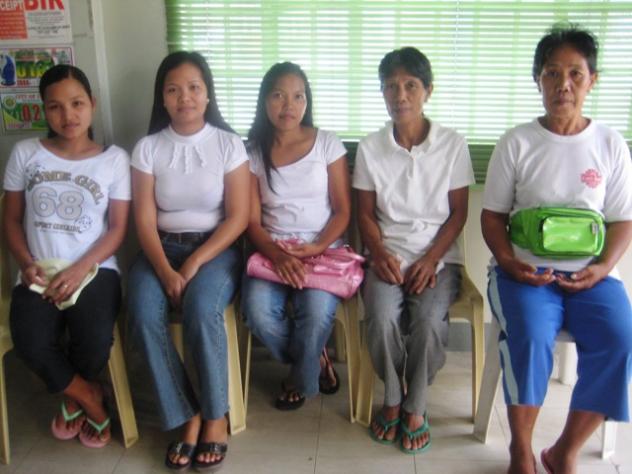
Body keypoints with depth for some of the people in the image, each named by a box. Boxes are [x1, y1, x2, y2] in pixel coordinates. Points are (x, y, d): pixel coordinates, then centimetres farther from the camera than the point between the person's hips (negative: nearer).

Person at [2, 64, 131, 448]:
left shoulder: (114, 158, 3)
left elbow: (117, 229, 0)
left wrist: (80, 269, -14)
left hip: (94, 270, -1)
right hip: (40, 274, 2)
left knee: (96, 342, -27)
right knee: (32, 345, -27)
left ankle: (74, 397, 11)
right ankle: (89, 400, 2)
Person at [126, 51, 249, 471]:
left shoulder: (228, 144, -2)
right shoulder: (148, 148, 2)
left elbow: (238, 217, -7)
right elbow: (144, 220, -2)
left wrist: (193, 264, -17)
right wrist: (166, 271, -19)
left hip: (215, 248, -2)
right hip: (162, 248, 2)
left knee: (202, 309, -32)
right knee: (144, 316, -27)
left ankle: (215, 416, -12)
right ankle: (187, 416, -11)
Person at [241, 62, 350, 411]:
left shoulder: (328, 144, -1)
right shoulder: (253, 152, 3)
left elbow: (342, 211, 0)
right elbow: (252, 220, 0)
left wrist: (316, 248, -18)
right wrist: (277, 255, -19)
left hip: (322, 248, -1)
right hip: (272, 250, 2)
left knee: (317, 310, -30)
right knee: (257, 310, -26)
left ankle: (300, 379, 3)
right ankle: (315, 360, 4)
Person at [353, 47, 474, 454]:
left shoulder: (453, 144, -1)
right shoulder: (370, 147, 3)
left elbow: (458, 212, 1)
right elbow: (366, 213, 6)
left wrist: (431, 260, -11)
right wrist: (380, 253, -12)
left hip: (438, 255, -1)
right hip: (388, 253, 1)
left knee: (429, 319, -28)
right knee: (382, 316, -28)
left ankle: (415, 408, -2)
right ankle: (392, 399, 0)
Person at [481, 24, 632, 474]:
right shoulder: (516, 143, 3)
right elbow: (493, 215, 5)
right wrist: (508, 261, -13)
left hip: (590, 272, 2)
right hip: (525, 270, -2)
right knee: (530, 338, -30)